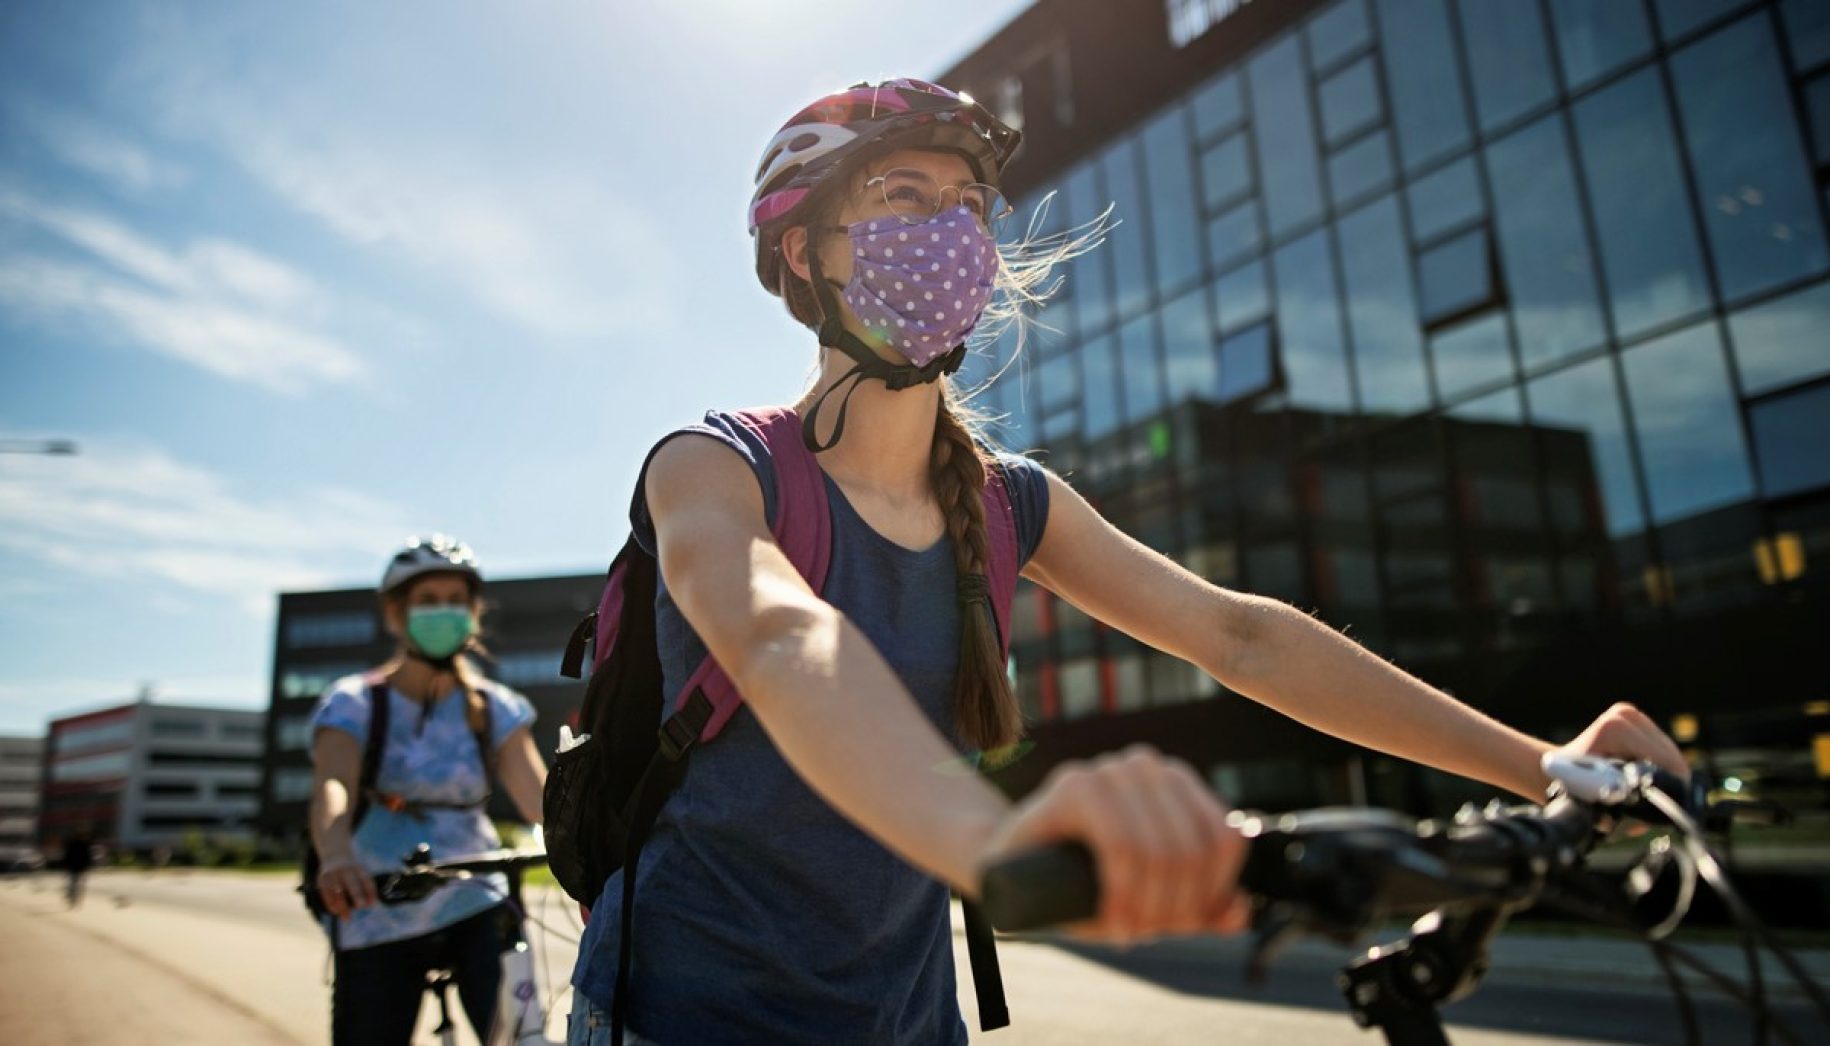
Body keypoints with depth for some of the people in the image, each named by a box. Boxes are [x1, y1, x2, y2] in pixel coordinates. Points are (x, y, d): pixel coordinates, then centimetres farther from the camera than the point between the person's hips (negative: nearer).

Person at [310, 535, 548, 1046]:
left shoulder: (494, 707, 0)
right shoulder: (353, 703, -5)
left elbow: (538, 793, -12)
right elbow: (331, 787, -24)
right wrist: (336, 858, -46)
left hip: (474, 906, 1)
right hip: (377, 921, 0)